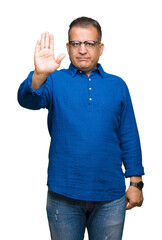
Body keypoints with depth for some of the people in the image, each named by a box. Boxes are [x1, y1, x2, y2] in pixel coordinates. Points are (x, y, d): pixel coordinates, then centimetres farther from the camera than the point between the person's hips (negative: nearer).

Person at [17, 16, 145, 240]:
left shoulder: (117, 85, 6)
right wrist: (39, 75, -38)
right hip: (63, 195, -1)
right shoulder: (55, 81, 2)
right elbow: (28, 100, -18)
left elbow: (129, 137, 7)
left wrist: (136, 182, 3)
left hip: (110, 196, 1)